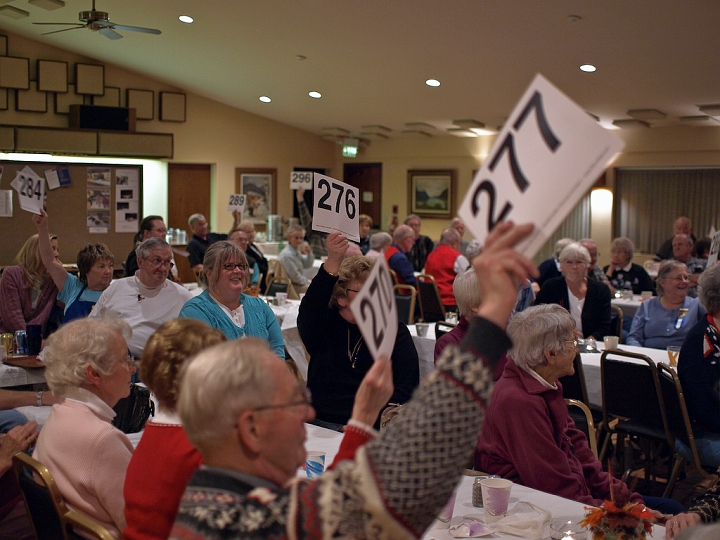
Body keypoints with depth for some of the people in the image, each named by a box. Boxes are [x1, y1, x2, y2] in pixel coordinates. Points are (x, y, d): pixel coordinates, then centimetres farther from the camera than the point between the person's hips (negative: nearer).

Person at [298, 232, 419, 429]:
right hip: (322, 426, 1)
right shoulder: (324, 324, 9)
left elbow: (406, 391, 1)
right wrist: (333, 263, -30)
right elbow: (309, 308, -15)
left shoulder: (395, 331, 10)